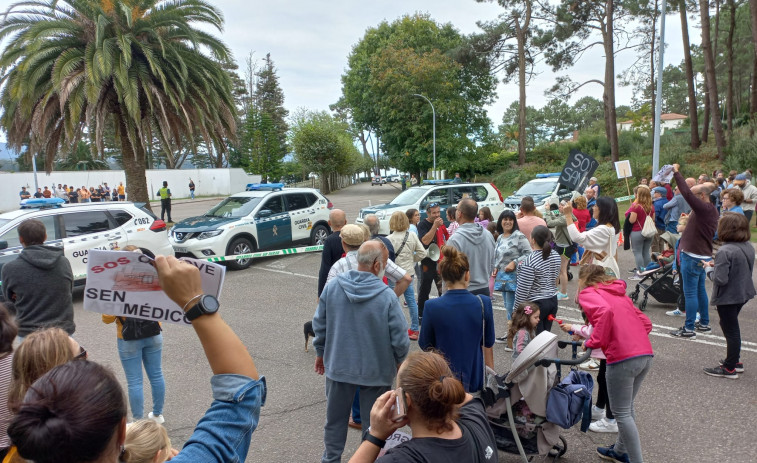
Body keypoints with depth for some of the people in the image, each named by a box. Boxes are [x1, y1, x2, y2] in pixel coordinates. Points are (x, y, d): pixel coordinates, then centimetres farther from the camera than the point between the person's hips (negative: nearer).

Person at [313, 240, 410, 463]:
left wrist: (320, 353, 14)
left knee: (335, 418, 22)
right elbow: (400, 338, -16)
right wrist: (400, 361, 4)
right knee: (373, 423, 16)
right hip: (376, 369, -3)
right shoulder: (387, 296, -22)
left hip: (338, 365, 3)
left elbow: (319, 325, -2)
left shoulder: (332, 287, -11)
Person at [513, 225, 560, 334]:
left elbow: (523, 289, -17)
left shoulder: (529, 261, -22)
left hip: (536, 304, -7)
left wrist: (517, 308, -7)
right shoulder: (556, 256, 2)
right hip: (553, 301, 7)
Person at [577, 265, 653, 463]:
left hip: (623, 358, -8)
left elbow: (605, 311, -19)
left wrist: (593, 342, -11)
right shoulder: (619, 293, 25)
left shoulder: (587, 293, 3)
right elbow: (646, 323, 21)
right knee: (627, 407, 24)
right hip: (646, 354, 8)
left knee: (622, 413, 4)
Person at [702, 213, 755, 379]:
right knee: (731, 327, 25)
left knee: (730, 331, 3)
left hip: (728, 297, -9)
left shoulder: (725, 252, -27)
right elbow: (747, 270, 13)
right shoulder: (748, 247, 0)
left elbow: (720, 279, -28)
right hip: (743, 294, 9)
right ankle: (735, 360, 36)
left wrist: (709, 268, -10)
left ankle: (730, 368, 15)